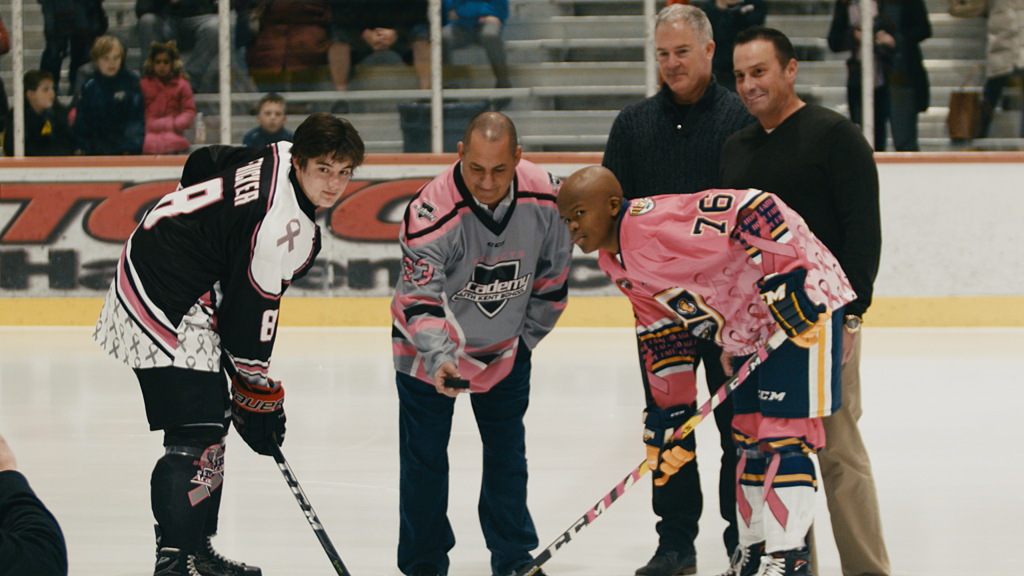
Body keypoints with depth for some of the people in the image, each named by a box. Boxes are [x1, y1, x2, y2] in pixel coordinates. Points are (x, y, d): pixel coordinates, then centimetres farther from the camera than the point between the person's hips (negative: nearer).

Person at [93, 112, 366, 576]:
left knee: (212, 417, 17)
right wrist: (257, 396, -10)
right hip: (166, 306, -11)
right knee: (196, 434, -16)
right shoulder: (281, 225, -27)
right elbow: (252, 310, -21)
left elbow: (200, 165, 17)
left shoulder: (282, 158, 1)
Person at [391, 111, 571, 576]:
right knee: (424, 456, 1)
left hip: (505, 348, 4)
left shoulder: (545, 197, -18)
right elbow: (419, 300, -31)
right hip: (429, 347, -3)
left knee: (508, 450, 12)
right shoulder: (431, 212, -32)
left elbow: (552, 275, -1)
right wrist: (439, 359, -45)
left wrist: (524, 339, 2)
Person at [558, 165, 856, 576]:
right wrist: (667, 411, 14)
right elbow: (660, 332, 15)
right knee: (750, 438, 12)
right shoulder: (616, 263, 7)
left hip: (802, 301, -10)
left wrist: (785, 284, -33)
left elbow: (754, 210, -31)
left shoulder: (657, 223, -26)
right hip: (747, 326, 10)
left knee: (783, 434, -12)